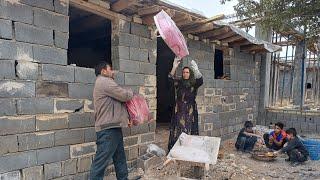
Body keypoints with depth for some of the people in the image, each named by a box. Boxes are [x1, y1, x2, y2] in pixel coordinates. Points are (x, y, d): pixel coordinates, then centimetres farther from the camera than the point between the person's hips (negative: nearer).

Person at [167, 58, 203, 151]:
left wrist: (196, 70, -35)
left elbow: (200, 81, -18)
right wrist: (174, 68, -23)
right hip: (179, 111, 1)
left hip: (190, 111, -1)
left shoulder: (194, 84, 3)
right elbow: (170, 79, -8)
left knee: (189, 131, -2)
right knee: (177, 130, 0)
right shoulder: (179, 83, 8)